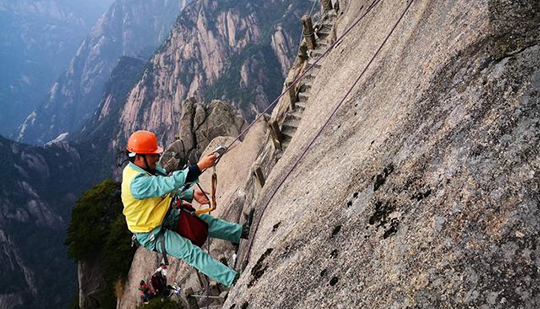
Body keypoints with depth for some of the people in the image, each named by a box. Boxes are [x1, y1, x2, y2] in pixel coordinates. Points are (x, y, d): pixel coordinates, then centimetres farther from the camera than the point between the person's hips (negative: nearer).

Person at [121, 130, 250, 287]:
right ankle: (233, 280, -21)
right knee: (192, 252, -19)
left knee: (205, 220, 4)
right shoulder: (136, 182, -33)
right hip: (152, 234, -9)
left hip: (167, 217, 9)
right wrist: (199, 166, -45)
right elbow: (169, 184, -42)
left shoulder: (148, 167, -3)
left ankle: (240, 232, 16)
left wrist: (191, 194, -6)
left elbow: (168, 187, 9)